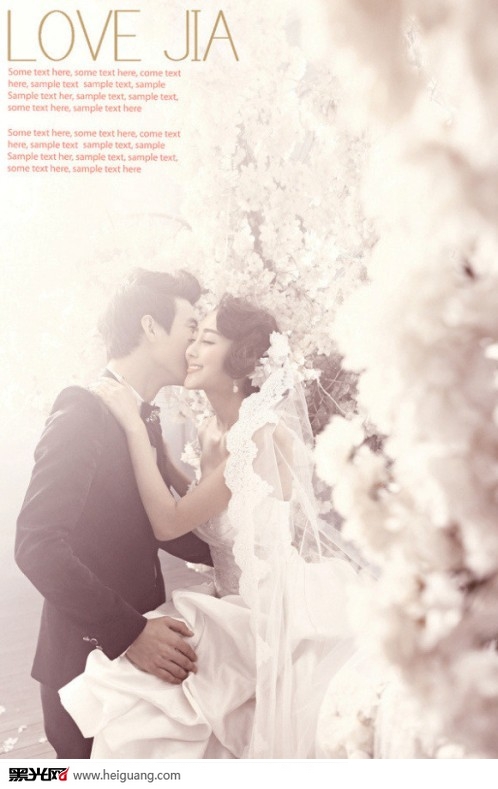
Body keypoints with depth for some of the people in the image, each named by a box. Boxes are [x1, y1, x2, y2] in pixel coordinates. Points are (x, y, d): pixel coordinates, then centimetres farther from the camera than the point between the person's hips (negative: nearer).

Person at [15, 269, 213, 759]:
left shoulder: (144, 421, 9)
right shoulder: (84, 412, -17)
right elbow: (37, 545, -25)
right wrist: (130, 632, -28)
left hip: (136, 647, 8)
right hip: (88, 657, -8)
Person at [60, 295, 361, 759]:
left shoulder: (264, 434, -21)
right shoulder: (213, 432, 4)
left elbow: (169, 523, -21)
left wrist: (135, 426, -20)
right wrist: (159, 450, 4)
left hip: (288, 614, -7)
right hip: (247, 606, 8)